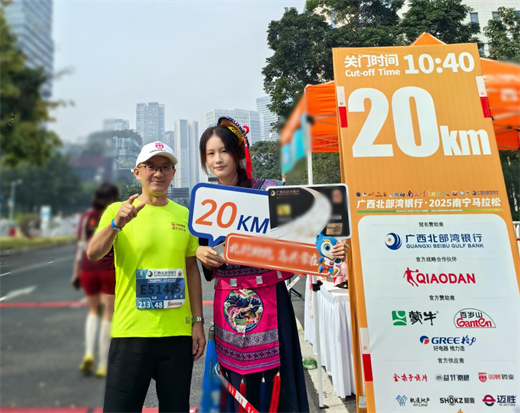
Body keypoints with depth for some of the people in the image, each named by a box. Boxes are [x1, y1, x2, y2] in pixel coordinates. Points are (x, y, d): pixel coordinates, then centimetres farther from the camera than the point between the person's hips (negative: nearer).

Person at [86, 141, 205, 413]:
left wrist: (198, 322, 6)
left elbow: (192, 270, 9)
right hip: (131, 331, -2)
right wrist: (117, 223, -34)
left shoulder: (185, 215, 4)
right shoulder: (118, 211, -2)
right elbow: (93, 254, -16)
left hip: (178, 332, 3)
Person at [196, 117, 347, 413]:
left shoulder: (268, 190, -4)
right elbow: (208, 268, 12)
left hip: (268, 299, -3)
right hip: (228, 304, 3)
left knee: (275, 381, 5)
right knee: (238, 386, 13)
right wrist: (200, 252, -9)